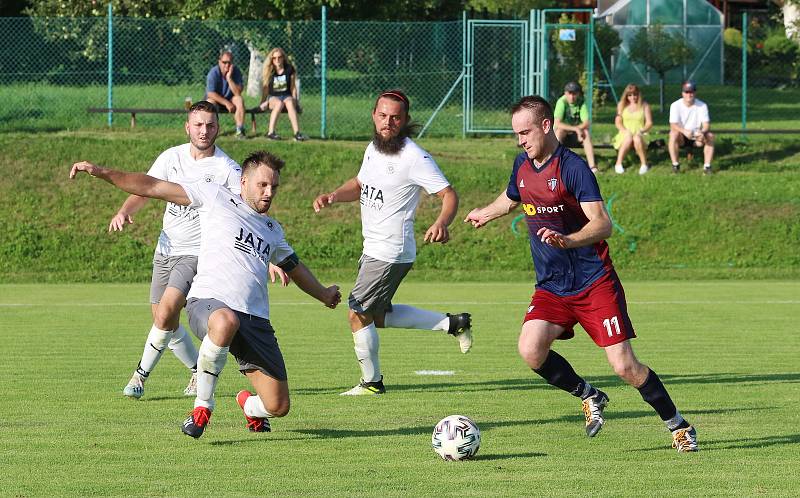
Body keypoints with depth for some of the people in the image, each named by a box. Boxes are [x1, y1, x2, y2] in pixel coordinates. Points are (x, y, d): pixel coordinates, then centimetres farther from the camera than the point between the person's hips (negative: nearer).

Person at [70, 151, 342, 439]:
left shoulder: (272, 230, 27)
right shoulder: (216, 197, 10)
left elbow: (294, 267, 46)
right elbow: (153, 187, 7)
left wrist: (324, 295, 58)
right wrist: (101, 172, 0)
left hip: (255, 319, 6)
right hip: (209, 301, -6)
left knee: (278, 407, -5)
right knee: (225, 321, -46)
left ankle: (249, 405, 35)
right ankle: (202, 406, -26)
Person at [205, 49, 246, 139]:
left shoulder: (236, 72, -13)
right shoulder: (213, 73, -18)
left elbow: (238, 93, -22)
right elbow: (210, 94, -23)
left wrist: (229, 78, -31)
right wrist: (226, 103, -27)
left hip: (229, 99, 2)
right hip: (215, 99, -2)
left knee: (239, 99, -28)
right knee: (210, 102, -35)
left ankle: (240, 130, -26)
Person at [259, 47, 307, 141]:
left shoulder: (289, 69, 4)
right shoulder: (269, 71, 5)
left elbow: (293, 87, 6)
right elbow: (265, 88, 9)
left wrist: (294, 100, -4)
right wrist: (264, 102, 0)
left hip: (286, 96, 0)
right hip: (273, 97, 0)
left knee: (289, 103, -38)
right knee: (279, 103, -38)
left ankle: (297, 133, -50)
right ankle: (271, 132, -42)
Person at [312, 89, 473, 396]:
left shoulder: (414, 158, -18)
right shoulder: (374, 148, 8)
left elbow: (449, 195, -19)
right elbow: (360, 184, 25)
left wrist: (441, 223, -39)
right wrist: (333, 196, 4)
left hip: (391, 253, -9)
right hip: (373, 250, 9)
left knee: (359, 314, -3)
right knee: (380, 315, 18)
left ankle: (372, 382, 13)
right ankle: (451, 324, 26)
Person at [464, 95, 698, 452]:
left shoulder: (572, 167, -14)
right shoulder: (522, 165, 8)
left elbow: (602, 224, -21)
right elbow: (510, 198, 32)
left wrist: (567, 240, -38)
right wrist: (484, 214, 49)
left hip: (594, 284, -6)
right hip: (551, 287, 6)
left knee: (624, 366, -10)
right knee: (531, 350, -20)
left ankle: (678, 426, 11)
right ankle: (589, 397, 7)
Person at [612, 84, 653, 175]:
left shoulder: (644, 106, 8)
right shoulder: (622, 105, 12)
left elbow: (649, 123, 4)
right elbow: (617, 122, 6)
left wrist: (641, 131, -15)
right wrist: (625, 130, -14)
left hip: (640, 134, -1)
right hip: (625, 133, 1)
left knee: (637, 138, -38)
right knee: (628, 137, -37)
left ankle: (644, 164, -26)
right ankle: (618, 164, -31)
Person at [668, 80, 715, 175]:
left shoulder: (702, 106, -4)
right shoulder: (676, 105, -9)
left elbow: (706, 124, -12)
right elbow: (673, 125, -20)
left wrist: (702, 132, -37)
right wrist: (684, 131, -41)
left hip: (696, 138, 2)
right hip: (682, 138, -2)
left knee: (710, 136, -26)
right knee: (674, 134, -34)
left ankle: (707, 166, -24)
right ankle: (675, 165, -26)